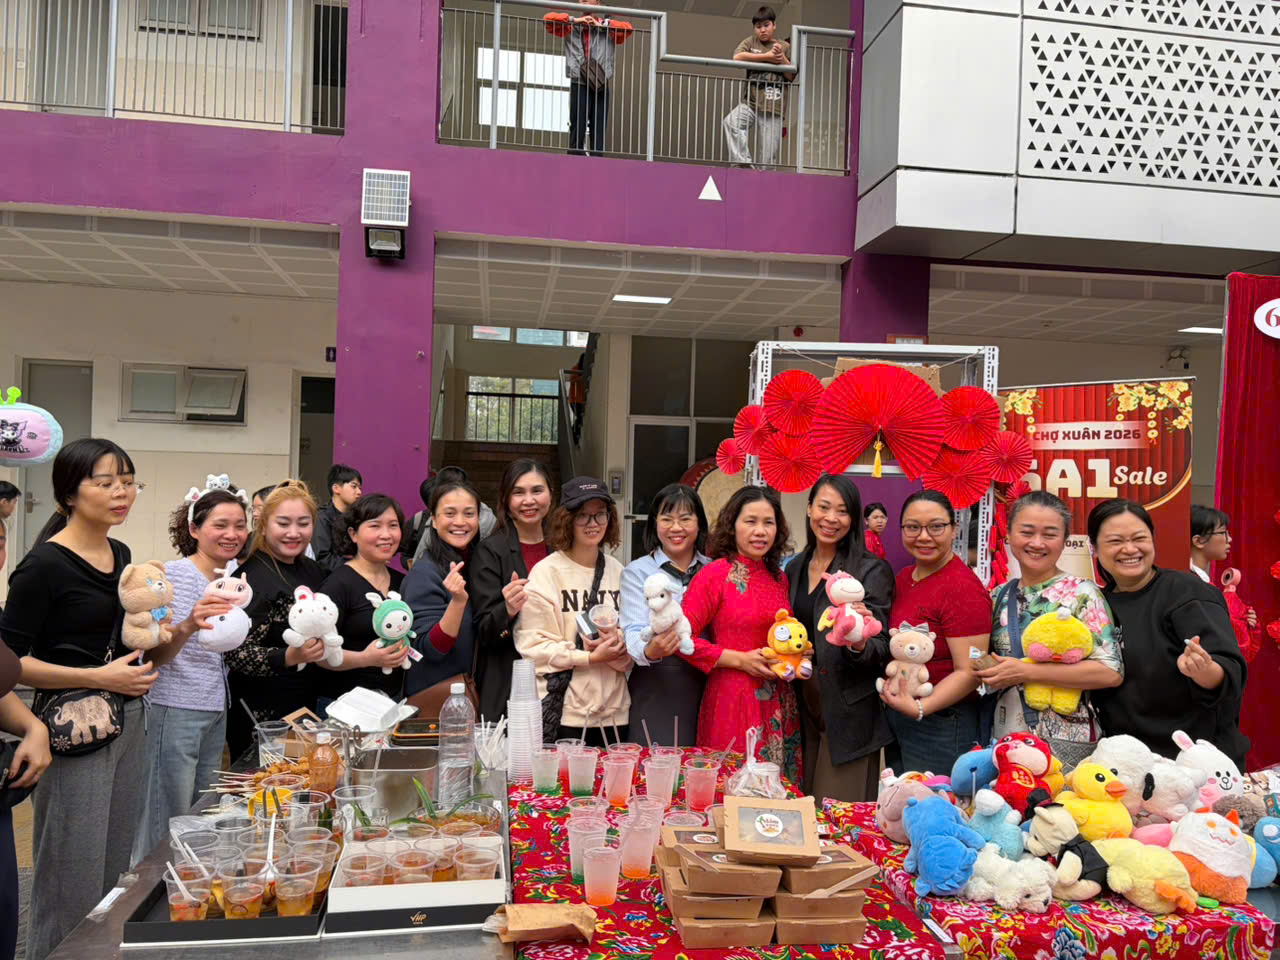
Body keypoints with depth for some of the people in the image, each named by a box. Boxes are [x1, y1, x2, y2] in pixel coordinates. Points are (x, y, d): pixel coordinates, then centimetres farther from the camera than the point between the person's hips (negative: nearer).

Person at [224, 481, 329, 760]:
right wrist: (289, 657, -34)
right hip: (261, 718, -7)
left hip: (304, 708, 7)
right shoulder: (253, 578, -16)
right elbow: (235, 654, -21)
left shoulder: (312, 570, 6)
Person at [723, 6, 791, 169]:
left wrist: (782, 59, -6)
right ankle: (742, 163, -28)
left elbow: (792, 76, 11)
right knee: (731, 121, -31)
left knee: (767, 159, -6)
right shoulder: (751, 42, 13)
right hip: (750, 103, 0)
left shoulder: (785, 47, 15)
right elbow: (737, 57, -7)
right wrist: (767, 57, -6)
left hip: (774, 109, 0)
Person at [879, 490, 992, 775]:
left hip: (940, 724, -8)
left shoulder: (963, 588, -17)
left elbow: (970, 672, -21)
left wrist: (920, 708, -27)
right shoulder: (904, 578, 7)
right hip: (895, 719, 8)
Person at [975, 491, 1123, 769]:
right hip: (1005, 736, 5)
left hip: (1064, 742, -5)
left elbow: (1111, 671, -17)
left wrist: (1026, 672, -20)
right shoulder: (999, 597, 7)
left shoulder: (1082, 593, -8)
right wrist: (986, 670, -5)